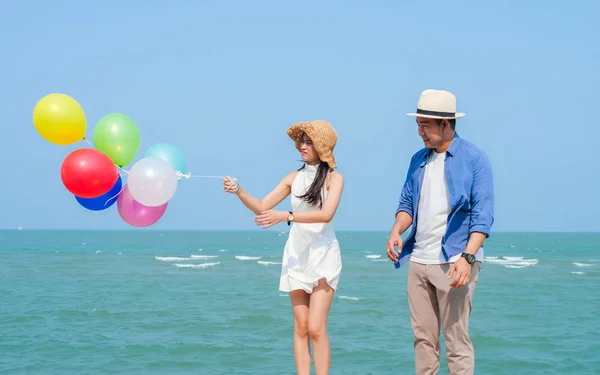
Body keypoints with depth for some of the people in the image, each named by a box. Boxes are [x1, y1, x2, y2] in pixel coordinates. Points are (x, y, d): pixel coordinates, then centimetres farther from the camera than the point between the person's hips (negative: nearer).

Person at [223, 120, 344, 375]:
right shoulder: (294, 178, 8)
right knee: (300, 327, 4)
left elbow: (326, 214, -20)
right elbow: (261, 207, 8)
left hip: (322, 255, -4)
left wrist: (286, 216, -27)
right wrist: (238, 191, -9)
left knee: (316, 327, -11)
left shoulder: (333, 178, -4)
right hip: (296, 255, 4)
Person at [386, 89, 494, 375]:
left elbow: (483, 215, -10)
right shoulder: (418, 159, 13)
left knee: (456, 338, -5)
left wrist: (467, 257, -22)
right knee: (422, 336, 9)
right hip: (418, 260, 6)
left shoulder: (474, 159, -5)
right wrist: (396, 231, -4)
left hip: (453, 261, -6)